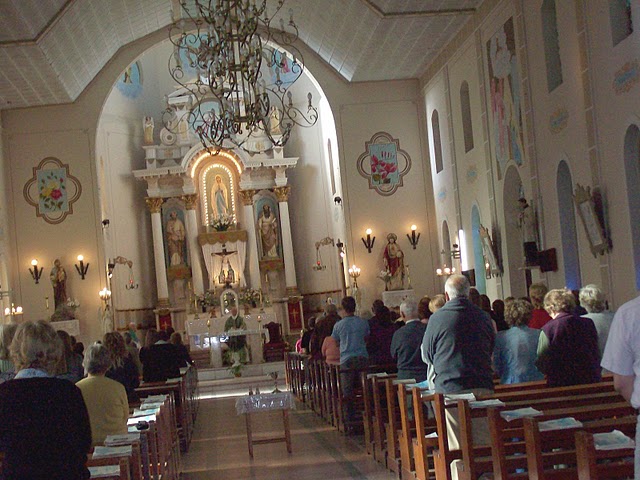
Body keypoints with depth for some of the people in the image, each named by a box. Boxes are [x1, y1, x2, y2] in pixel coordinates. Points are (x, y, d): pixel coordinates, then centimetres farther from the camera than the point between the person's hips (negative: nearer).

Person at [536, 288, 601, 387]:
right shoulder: (588, 324, 1)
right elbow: (597, 356, 10)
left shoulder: (548, 329, -13)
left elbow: (542, 365, -9)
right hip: (591, 382, 4)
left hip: (560, 384, -4)